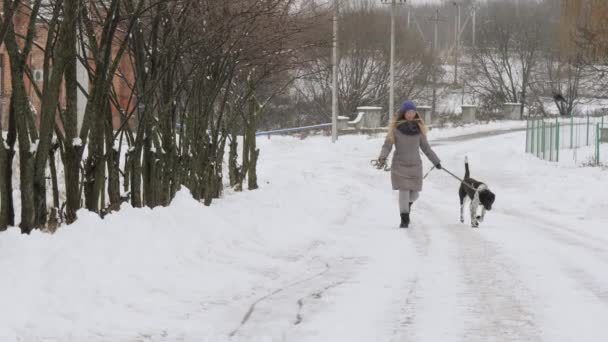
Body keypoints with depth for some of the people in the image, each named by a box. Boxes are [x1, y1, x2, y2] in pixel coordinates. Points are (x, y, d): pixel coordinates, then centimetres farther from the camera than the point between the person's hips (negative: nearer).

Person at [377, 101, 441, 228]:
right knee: (404, 192, -10)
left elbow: (425, 147, 14)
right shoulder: (395, 128, -5)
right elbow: (387, 145, -6)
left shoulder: (418, 128, 4)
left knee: (414, 194, 6)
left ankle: (408, 203, 40)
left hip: (415, 165, 3)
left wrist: (436, 161, 16)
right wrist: (382, 157, -24)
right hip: (400, 165, -3)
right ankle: (404, 219, 2)